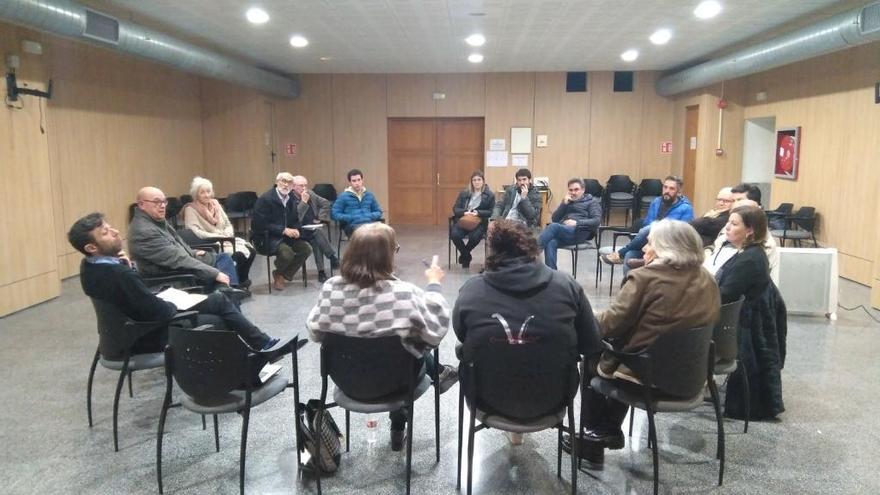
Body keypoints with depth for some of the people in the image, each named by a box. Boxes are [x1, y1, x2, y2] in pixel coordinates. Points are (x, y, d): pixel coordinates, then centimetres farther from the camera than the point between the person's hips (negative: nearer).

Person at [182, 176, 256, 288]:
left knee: (251, 250, -18)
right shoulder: (191, 209, -5)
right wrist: (219, 237, -20)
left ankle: (242, 280, -1)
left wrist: (227, 235, -8)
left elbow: (228, 224, 15)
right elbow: (195, 232, -17)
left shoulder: (215, 204, 14)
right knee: (239, 254, -28)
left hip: (227, 239, 6)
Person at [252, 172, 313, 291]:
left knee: (306, 248, -10)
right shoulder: (266, 199, -15)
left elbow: (295, 220, 12)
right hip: (266, 237, -7)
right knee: (287, 252, -31)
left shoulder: (291, 199, 6)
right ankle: (278, 275, 5)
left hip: (286, 234, 7)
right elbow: (262, 224, -21)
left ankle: (282, 276, 5)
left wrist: (295, 230, -12)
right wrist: (284, 230, -26)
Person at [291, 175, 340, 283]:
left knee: (316, 241, -28)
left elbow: (326, 203, 19)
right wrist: (304, 201, -21)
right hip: (299, 231, -5)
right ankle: (333, 258, -24)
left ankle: (321, 272, -25)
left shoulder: (310, 193, 9)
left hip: (313, 227, 5)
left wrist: (320, 218, 7)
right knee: (318, 233, -32)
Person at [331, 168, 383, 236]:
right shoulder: (343, 196, 9)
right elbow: (334, 214, 3)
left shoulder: (369, 195, 20)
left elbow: (378, 211, 28)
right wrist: (351, 218, -8)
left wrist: (371, 216, 4)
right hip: (352, 225, -3)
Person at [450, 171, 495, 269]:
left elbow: (491, 212, 0)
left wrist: (478, 212, -16)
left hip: (479, 222, -2)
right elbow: (455, 208, 8)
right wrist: (464, 212, -14)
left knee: (475, 236, -34)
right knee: (454, 234, -29)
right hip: (463, 220, 2)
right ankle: (467, 256, -1)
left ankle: (463, 255, 0)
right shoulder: (464, 193, 12)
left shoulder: (490, 195, 5)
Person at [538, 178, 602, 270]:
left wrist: (576, 223, -14)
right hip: (563, 231, 5)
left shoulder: (592, 201, 14)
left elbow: (597, 221, -2)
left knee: (553, 226, -33)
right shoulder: (567, 201, 29)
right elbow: (555, 219, 17)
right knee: (551, 243, -32)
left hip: (579, 232, -5)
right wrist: (564, 203, 5)